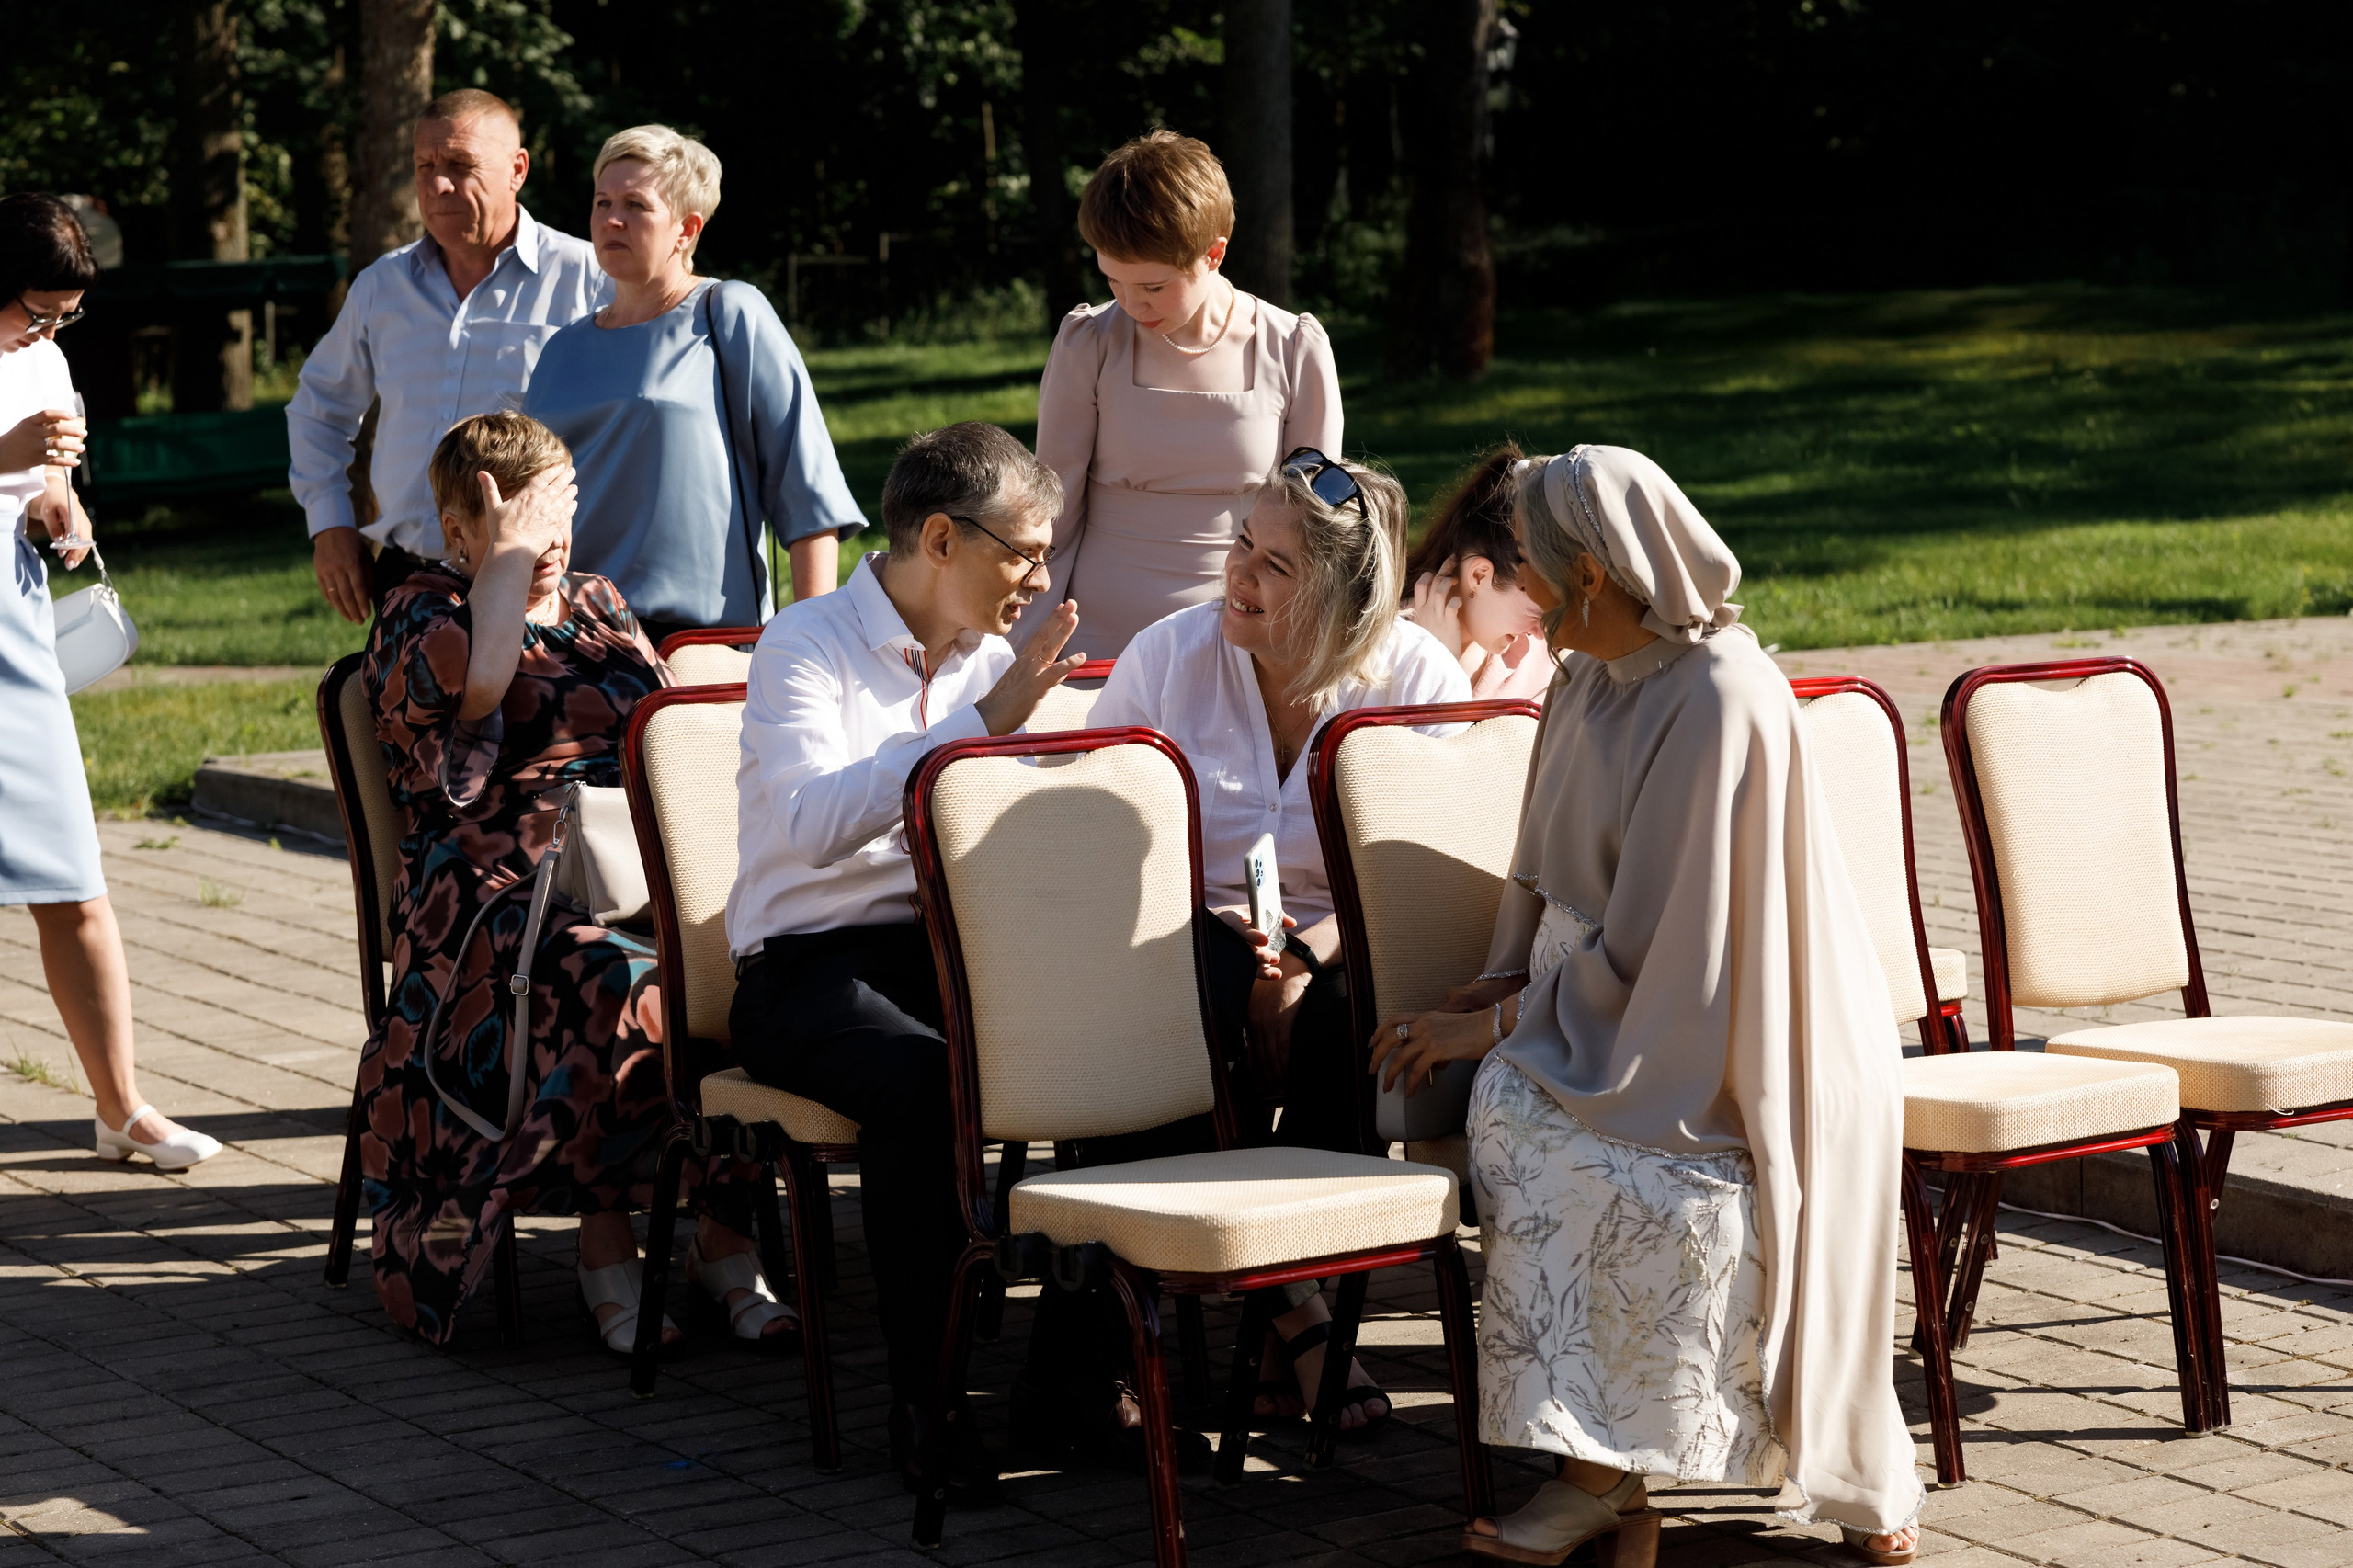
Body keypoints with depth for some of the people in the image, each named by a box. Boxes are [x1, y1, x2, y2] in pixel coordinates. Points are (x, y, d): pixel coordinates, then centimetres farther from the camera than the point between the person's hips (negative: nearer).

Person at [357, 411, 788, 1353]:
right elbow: (477, 681, -18)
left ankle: (723, 1237, -20)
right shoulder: (423, 614, 7)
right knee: (614, 989, -37)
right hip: (499, 895, -5)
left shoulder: (598, 606, 24)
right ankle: (606, 1248, -22)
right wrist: (507, 546, -6)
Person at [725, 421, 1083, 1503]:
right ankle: (925, 1396, -26)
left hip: (950, 948, 5)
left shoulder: (994, 657, 16)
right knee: (918, 1078, -38)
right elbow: (816, 825, -23)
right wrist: (980, 723, -23)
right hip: (806, 965, -5)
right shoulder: (806, 645, -5)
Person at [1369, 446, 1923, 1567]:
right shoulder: (1591, 683, 8)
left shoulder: (1719, 702, -19)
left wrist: (1495, 1025, -14)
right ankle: (1596, 1466, -21)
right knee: (1512, 1109, -23)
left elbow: (1649, 945, -19)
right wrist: (1511, 981, 0)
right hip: (1609, 1011, 7)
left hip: (1740, 1046, -7)